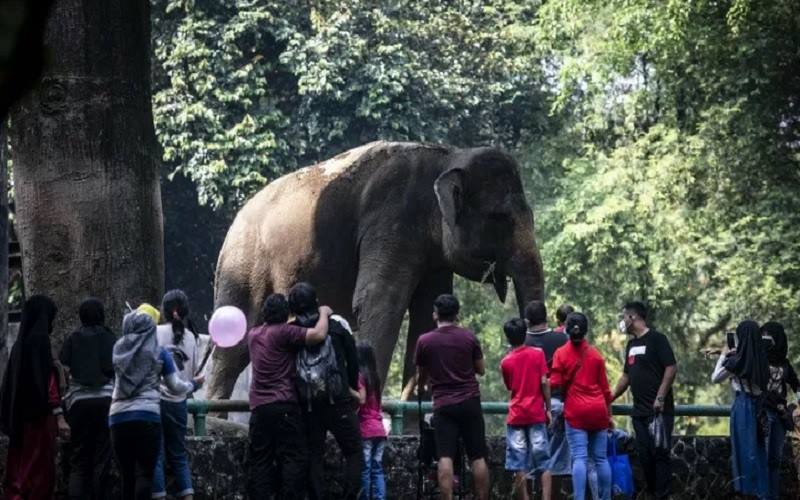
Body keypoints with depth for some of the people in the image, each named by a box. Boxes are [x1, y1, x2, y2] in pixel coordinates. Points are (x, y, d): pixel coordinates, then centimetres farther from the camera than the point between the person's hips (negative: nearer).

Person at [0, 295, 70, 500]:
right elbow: (48, 379, -18)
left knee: (20, 468, 9)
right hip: (39, 414, -8)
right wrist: (59, 416, -20)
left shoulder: (20, 342, 14)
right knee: (39, 470, -6)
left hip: (21, 415, 8)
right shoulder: (40, 339, -11)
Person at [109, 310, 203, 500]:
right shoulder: (158, 352, 3)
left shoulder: (118, 350, 11)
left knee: (127, 474, 9)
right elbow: (175, 386, 8)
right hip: (146, 415, -3)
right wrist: (193, 384, 29)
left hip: (118, 417, 3)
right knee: (144, 473, -4)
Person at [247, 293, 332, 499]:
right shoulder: (283, 332, -8)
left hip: (258, 407, 6)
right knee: (294, 457, -4)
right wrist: (323, 313, 0)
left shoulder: (253, 334, 13)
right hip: (284, 405, -6)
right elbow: (319, 335, -16)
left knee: (259, 460, 5)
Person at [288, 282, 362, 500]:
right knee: (353, 451, 5)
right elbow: (353, 361, 4)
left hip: (308, 405, 2)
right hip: (338, 400, -2)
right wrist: (352, 389, 18)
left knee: (314, 455, 7)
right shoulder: (336, 324, 0)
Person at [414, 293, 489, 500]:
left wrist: (422, 385, 34)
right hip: (470, 402, 1)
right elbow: (481, 369, 9)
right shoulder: (469, 337, 0)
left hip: (443, 405, -1)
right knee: (478, 457, 6)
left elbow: (421, 378, 11)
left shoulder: (425, 341, 0)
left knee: (445, 457, -6)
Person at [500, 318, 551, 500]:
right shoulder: (537, 353, -2)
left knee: (519, 464, 2)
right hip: (536, 413, -1)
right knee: (543, 461, 2)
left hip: (516, 415, 1)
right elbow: (544, 382, -6)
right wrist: (548, 408, -1)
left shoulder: (505, 362, 4)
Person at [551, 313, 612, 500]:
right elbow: (605, 387, 8)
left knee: (579, 458, -7)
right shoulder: (596, 354, 5)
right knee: (601, 458, 8)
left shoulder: (561, 353, -3)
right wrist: (609, 414, 15)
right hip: (598, 409, 3)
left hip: (575, 411, -2)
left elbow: (555, 384, -4)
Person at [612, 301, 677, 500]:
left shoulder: (656, 339, -6)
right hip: (639, 410, 8)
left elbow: (671, 368, -13)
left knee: (659, 453, -8)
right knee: (644, 454, 6)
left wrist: (660, 398, -19)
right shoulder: (631, 344, 17)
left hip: (659, 410, -8)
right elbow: (627, 375, 25)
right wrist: (610, 398, 21)